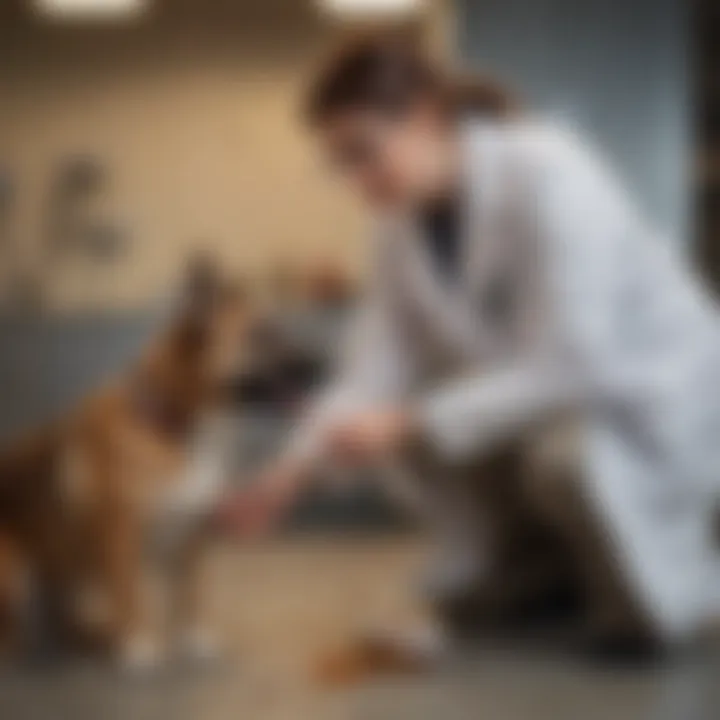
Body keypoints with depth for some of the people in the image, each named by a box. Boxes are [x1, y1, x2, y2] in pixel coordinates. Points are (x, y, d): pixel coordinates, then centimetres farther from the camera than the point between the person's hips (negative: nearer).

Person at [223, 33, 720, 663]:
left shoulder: (547, 174, -27)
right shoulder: (403, 223, -5)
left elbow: (567, 368, -31)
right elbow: (376, 369, -9)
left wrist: (413, 425, -32)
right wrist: (296, 465, -24)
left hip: (667, 399, -7)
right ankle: (541, 566, 8)